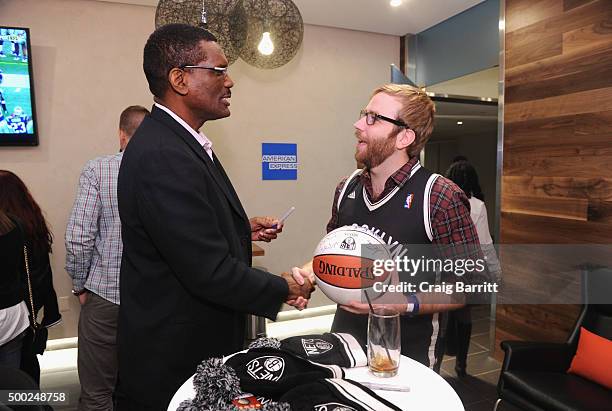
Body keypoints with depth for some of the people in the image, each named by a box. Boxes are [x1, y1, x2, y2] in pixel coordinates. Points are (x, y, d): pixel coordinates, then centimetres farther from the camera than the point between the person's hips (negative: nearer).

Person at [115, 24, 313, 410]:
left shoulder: (177, 141, 5)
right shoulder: (161, 155, -28)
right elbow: (211, 272, -29)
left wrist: (242, 228, 3)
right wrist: (285, 288, -15)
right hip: (175, 359, -9)